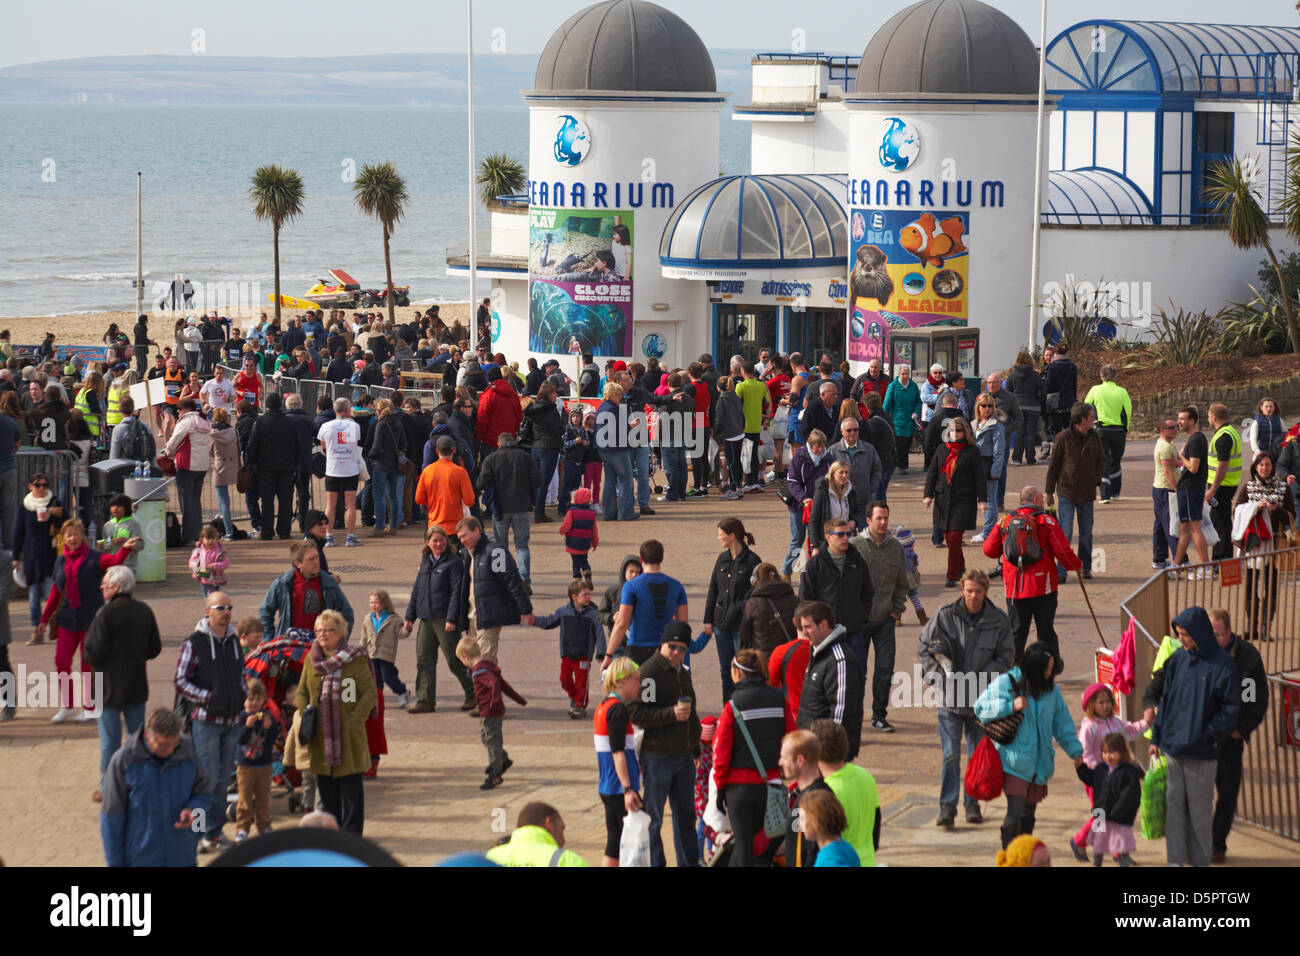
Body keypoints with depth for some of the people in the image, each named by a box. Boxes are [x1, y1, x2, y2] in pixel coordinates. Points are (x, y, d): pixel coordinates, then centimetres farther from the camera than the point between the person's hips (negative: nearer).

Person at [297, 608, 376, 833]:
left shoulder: (355, 659, -4)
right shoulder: (312, 660, 10)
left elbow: (370, 693, -5)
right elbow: (301, 693, 17)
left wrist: (355, 718, -13)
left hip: (348, 735, -4)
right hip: (320, 735, 4)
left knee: (351, 787, -1)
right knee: (325, 787, 10)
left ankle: (352, 831, 6)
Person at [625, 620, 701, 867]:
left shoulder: (681, 672, 13)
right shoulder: (648, 673, -13)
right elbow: (635, 713, -20)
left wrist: (695, 748, 24)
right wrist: (671, 714, -27)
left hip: (683, 755, 8)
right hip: (657, 756, -8)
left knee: (686, 813, 14)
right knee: (653, 817, 2)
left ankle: (690, 862, 23)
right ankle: (655, 863, 10)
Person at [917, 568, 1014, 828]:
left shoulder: (998, 621, -2)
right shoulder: (945, 616, -4)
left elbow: (1006, 656, 4)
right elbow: (924, 647, 5)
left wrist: (983, 678, -10)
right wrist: (935, 675, -6)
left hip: (981, 699, 1)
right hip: (950, 696, -1)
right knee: (950, 754, -5)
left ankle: (973, 802, 24)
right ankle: (947, 806, -4)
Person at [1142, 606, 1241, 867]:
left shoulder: (1222, 664, -10)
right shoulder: (1177, 659, 5)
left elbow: (1232, 709, -9)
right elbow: (1163, 697, 12)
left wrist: (1205, 736, -15)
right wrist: (1156, 738, 9)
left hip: (1202, 752, -4)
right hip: (1172, 747, 4)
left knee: (1200, 806, 5)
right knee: (1173, 802, 6)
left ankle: (1200, 859, 17)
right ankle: (1175, 858, 13)